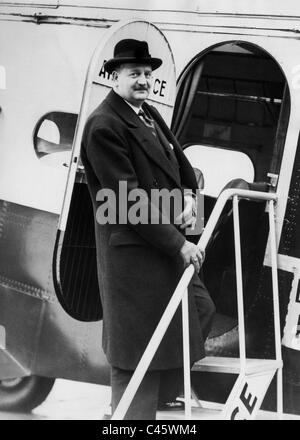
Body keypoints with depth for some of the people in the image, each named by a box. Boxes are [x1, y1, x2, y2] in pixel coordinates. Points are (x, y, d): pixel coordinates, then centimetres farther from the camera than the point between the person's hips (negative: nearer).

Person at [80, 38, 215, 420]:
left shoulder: (150, 114, 11)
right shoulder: (104, 126, -18)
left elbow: (179, 160, 22)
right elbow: (129, 198, -22)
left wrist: (188, 195, -1)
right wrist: (177, 244, -20)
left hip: (167, 241, 10)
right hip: (134, 250, -10)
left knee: (200, 310, 18)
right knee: (138, 344, -2)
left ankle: (161, 394, 31)